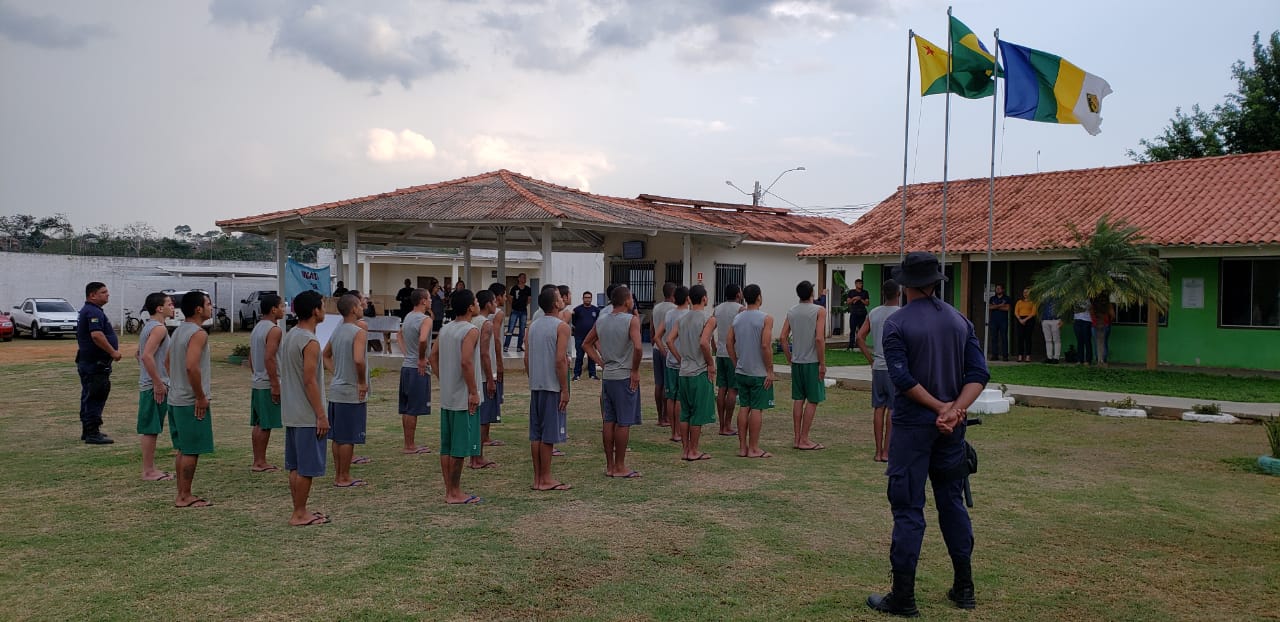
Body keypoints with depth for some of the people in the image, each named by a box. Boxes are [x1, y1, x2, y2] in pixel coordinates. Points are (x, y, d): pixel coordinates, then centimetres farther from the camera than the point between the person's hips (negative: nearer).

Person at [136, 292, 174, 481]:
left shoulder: (148, 326, 15)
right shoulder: (159, 328, -16)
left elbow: (141, 355, 23)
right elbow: (147, 356, -26)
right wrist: (158, 383, -22)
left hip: (147, 385, 10)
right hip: (155, 386, -10)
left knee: (149, 428, 14)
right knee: (150, 429, -4)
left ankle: (149, 469, 21)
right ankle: (149, 471, 1)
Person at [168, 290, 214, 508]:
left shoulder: (178, 331, 13)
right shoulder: (198, 333, -16)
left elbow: (169, 363, 20)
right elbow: (191, 367, -27)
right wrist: (201, 397, -20)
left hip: (176, 399, 9)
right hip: (191, 402, -9)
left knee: (183, 449, 15)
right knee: (191, 450, -1)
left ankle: (182, 494, 21)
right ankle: (185, 497, 4)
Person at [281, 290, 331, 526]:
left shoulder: (289, 336, 10)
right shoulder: (310, 342, -18)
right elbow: (310, 381, -21)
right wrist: (321, 415, -17)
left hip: (291, 413, 9)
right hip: (307, 416, -9)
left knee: (296, 466, 14)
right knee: (306, 468, -1)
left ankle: (299, 511, 22)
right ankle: (300, 514, 6)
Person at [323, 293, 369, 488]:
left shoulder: (337, 331, 10)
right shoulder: (359, 332, -16)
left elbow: (325, 356, 21)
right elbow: (358, 360, -29)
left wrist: (336, 372, 15)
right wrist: (363, 382, -17)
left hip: (336, 390, 8)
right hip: (352, 392, -8)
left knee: (337, 436, 13)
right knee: (348, 438, 0)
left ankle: (338, 475, 21)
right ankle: (344, 478, 6)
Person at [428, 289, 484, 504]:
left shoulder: (445, 330, 10)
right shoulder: (471, 331, -14)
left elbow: (433, 357, 13)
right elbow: (466, 362, -24)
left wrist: (443, 381, 16)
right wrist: (474, 392, -18)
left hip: (447, 397, 8)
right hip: (464, 398, -8)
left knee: (447, 446, 11)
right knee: (460, 447, -1)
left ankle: (449, 491, 18)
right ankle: (455, 493, 5)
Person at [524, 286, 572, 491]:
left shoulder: (533, 325, 10)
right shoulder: (561, 327, -11)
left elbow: (527, 357, 11)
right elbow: (560, 360, -17)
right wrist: (564, 390, -13)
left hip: (535, 386, 7)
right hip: (552, 386, -7)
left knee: (536, 434, 9)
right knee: (549, 434, -1)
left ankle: (538, 478, 15)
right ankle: (546, 479, 3)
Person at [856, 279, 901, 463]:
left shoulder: (873, 314, 6)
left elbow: (860, 337, 5)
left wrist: (871, 359, 9)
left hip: (878, 367, 4)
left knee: (878, 408, 8)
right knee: (893, 410, 2)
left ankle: (878, 451, 12)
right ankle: (886, 451, 4)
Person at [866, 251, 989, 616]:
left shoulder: (896, 323, -10)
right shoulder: (959, 320, 6)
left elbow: (901, 378, -19)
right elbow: (979, 373, -2)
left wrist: (941, 408, -13)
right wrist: (954, 410, -12)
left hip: (912, 425, -5)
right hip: (951, 428, 5)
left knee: (908, 509, 0)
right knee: (952, 502, 17)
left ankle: (903, 597, 5)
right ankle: (964, 589, 25)